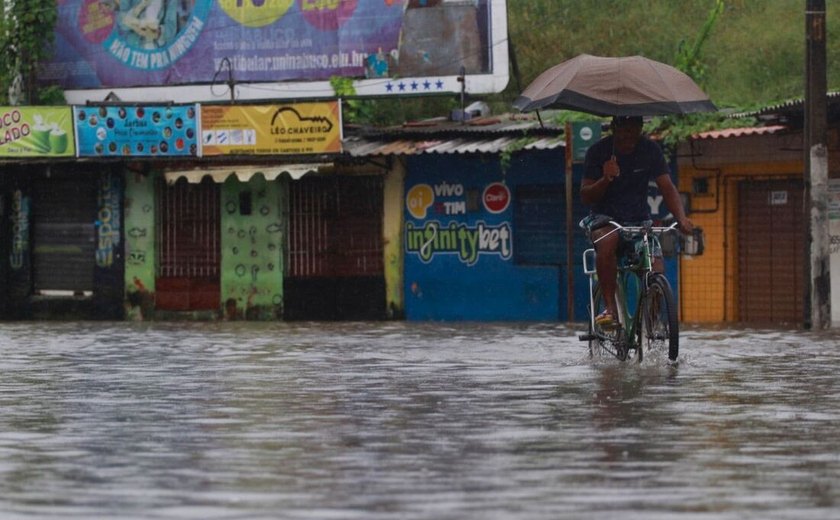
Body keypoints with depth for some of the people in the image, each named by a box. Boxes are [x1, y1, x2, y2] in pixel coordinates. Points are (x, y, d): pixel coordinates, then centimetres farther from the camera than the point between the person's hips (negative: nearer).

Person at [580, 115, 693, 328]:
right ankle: (609, 308, -34)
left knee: (656, 271, -20)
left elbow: (667, 188, -9)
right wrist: (605, 179, -30)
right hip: (605, 218, -2)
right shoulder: (598, 151, -9)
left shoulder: (650, 150, -4)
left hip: (639, 218, 2)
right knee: (608, 241, -38)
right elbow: (585, 196, -10)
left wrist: (681, 218, -26)